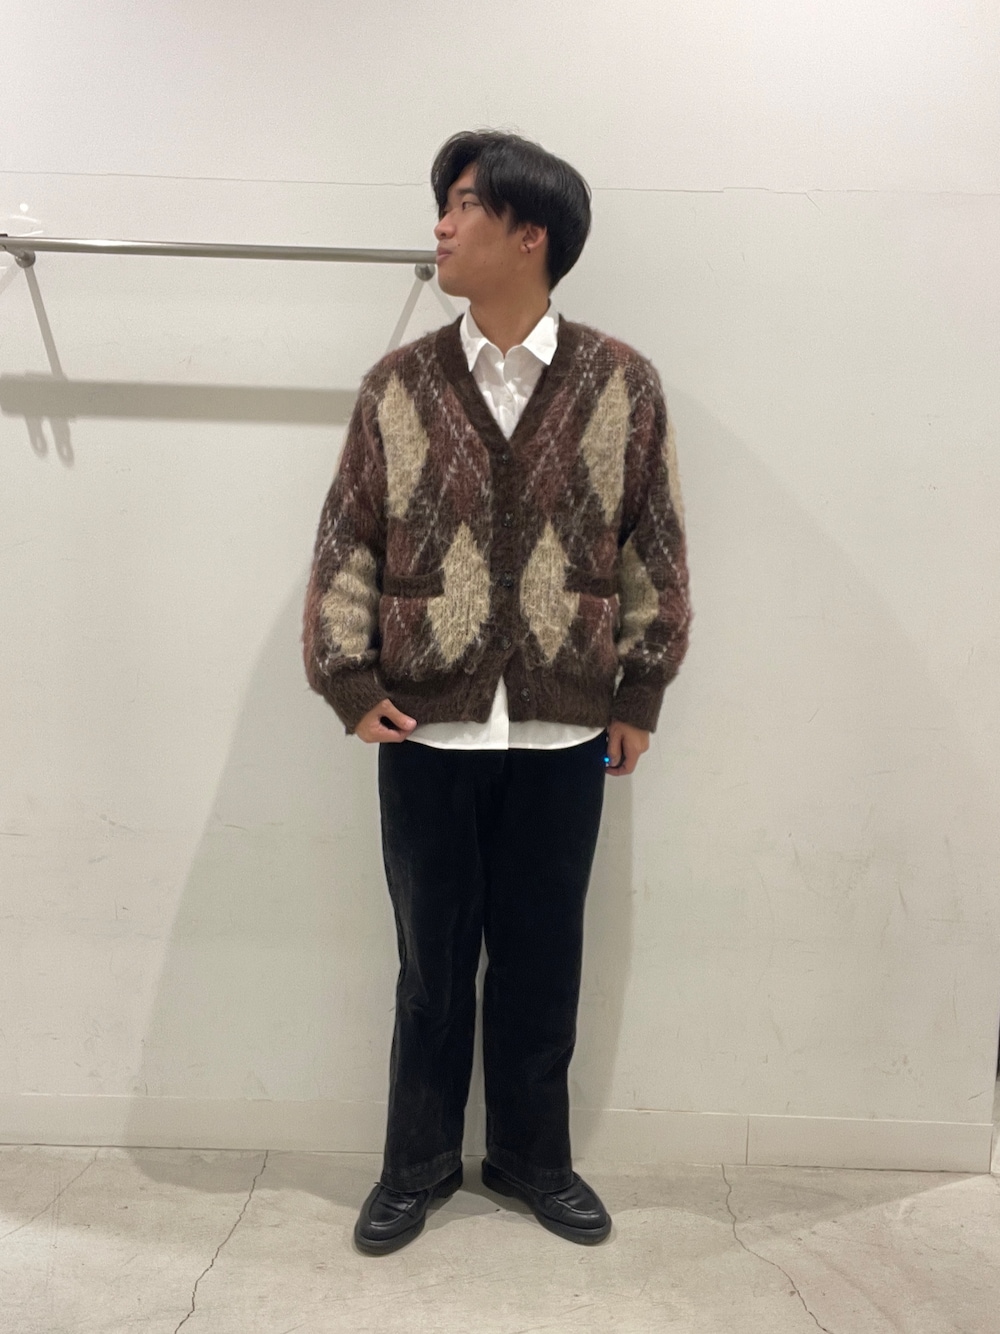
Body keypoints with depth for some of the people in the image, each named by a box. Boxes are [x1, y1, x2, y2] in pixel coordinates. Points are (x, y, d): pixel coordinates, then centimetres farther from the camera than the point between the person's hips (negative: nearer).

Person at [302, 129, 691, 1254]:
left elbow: (655, 551, 3)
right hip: (426, 732, 1)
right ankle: (418, 1163, 35)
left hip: (566, 737, 0)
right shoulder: (397, 386, 1)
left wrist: (640, 694, 2)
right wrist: (348, 681, -3)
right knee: (432, 962, 13)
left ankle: (531, 1157, 37)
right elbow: (345, 542, 4)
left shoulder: (622, 384, -1)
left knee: (543, 960, 14)